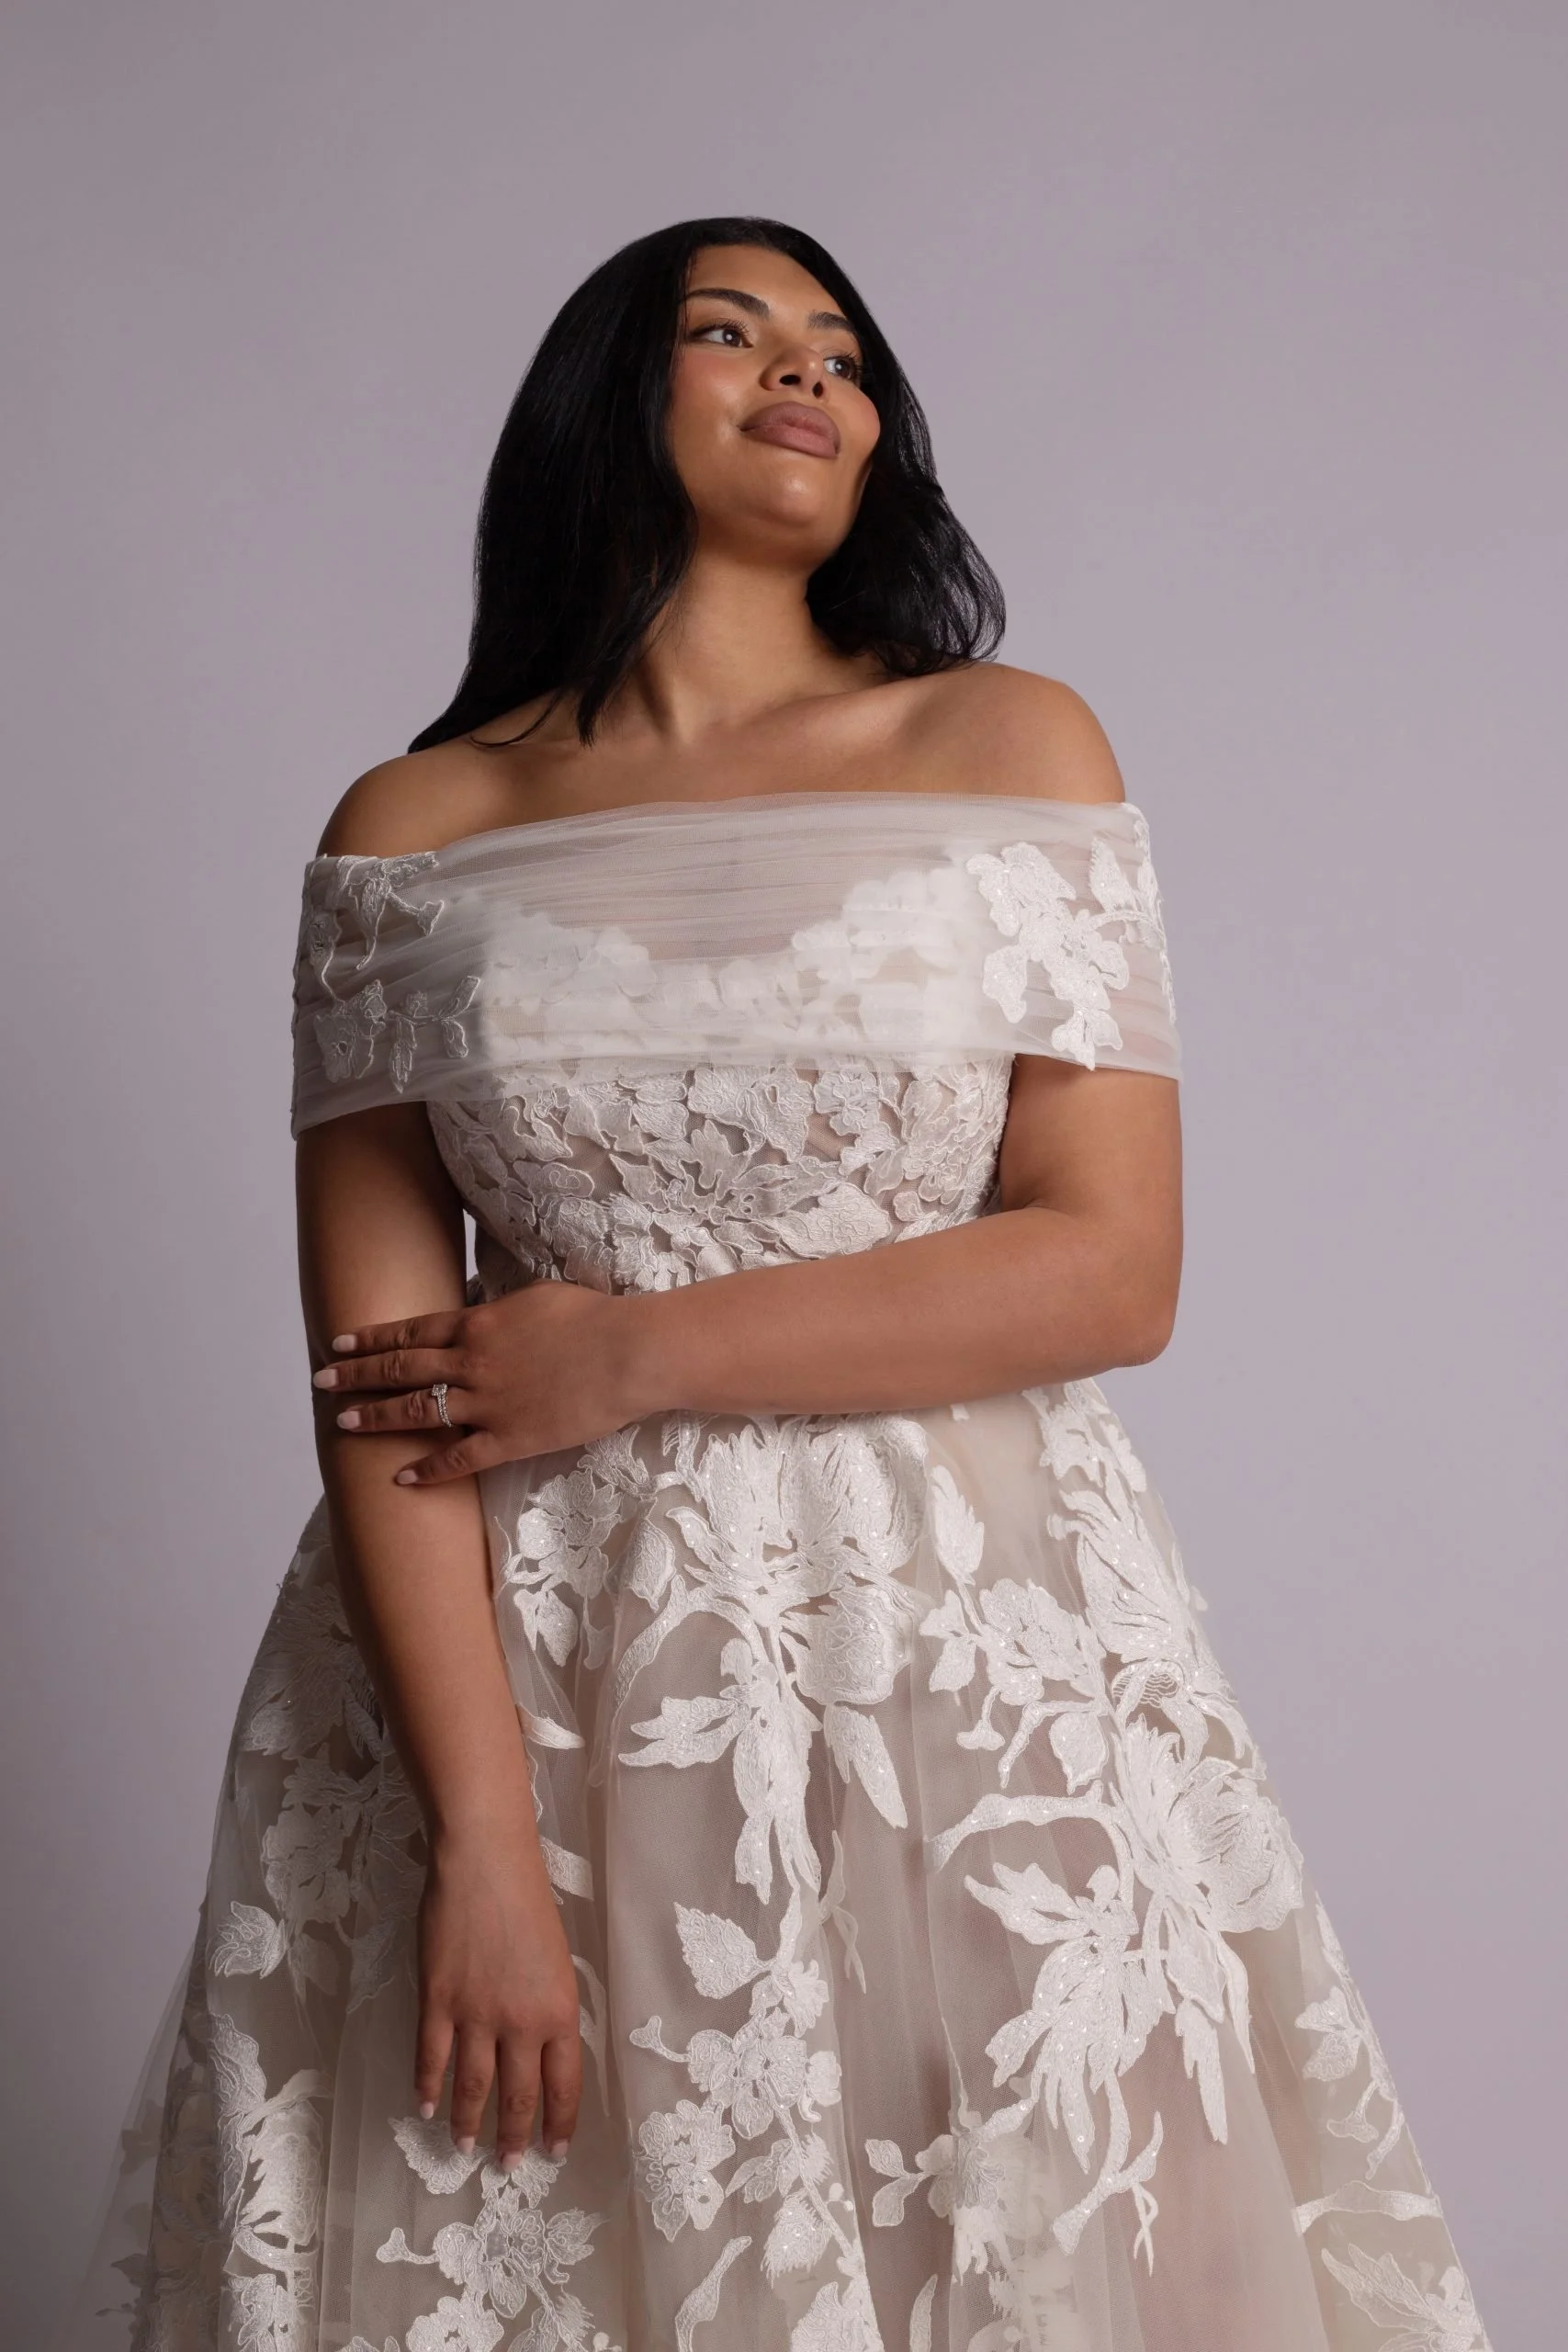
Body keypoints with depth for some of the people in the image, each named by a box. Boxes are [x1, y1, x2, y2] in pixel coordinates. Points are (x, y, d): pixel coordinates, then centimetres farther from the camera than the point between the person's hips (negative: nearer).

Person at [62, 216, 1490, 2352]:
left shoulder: (1012, 749, 3)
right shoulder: (411, 831, 3)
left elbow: (1113, 1270, -5)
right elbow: (374, 1369, -4)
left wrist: (634, 1354, -9)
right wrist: (482, 1835, -13)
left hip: (966, 1667, 0)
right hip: (520, 1677, 0)